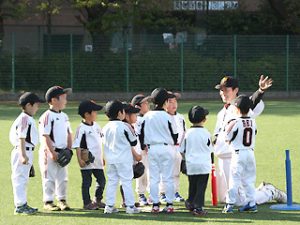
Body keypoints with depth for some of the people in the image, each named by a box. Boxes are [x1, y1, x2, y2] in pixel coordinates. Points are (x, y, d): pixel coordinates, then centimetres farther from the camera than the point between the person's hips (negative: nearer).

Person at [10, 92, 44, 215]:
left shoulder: (29, 119, 15)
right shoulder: (24, 119, -15)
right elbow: (21, 138, -20)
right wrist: (23, 155, -25)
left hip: (27, 152, 11)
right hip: (22, 152, -11)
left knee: (23, 179, 15)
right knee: (20, 178, -6)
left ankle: (23, 204, 22)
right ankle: (20, 205, -5)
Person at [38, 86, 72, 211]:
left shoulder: (64, 116, 12)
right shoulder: (47, 116, -12)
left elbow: (69, 134, 16)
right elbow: (45, 136, -16)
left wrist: (68, 149, 5)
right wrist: (52, 152, -19)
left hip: (62, 153, 7)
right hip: (50, 152, -7)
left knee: (63, 177, 11)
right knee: (49, 177, -2)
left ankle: (62, 200, 20)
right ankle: (48, 202, 4)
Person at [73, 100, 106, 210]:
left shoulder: (96, 126, 10)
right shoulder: (82, 128, -13)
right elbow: (77, 145, -15)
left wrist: (103, 157, 20)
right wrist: (80, 159, -21)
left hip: (97, 160, 8)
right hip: (87, 160, -7)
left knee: (101, 180, 12)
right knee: (87, 182, 1)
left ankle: (98, 200, 26)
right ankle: (87, 203, 9)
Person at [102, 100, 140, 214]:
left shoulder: (105, 128, 4)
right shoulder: (124, 127, -14)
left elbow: (105, 143, 12)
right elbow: (133, 142, -5)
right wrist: (132, 132, 11)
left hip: (110, 159, 5)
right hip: (124, 160, -5)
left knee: (111, 181, 11)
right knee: (127, 181, 0)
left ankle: (109, 206, 8)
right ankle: (130, 206, 0)